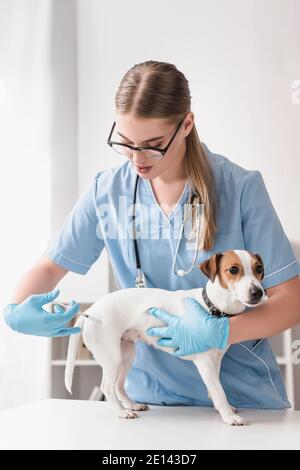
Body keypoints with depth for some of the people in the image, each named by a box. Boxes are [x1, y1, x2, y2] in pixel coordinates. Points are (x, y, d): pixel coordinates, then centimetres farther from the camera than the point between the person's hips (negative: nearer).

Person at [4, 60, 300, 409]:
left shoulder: (241, 187, -11)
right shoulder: (107, 189, -2)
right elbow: (52, 266, 8)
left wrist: (222, 332, -26)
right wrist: (17, 311, -13)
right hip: (148, 392, 3)